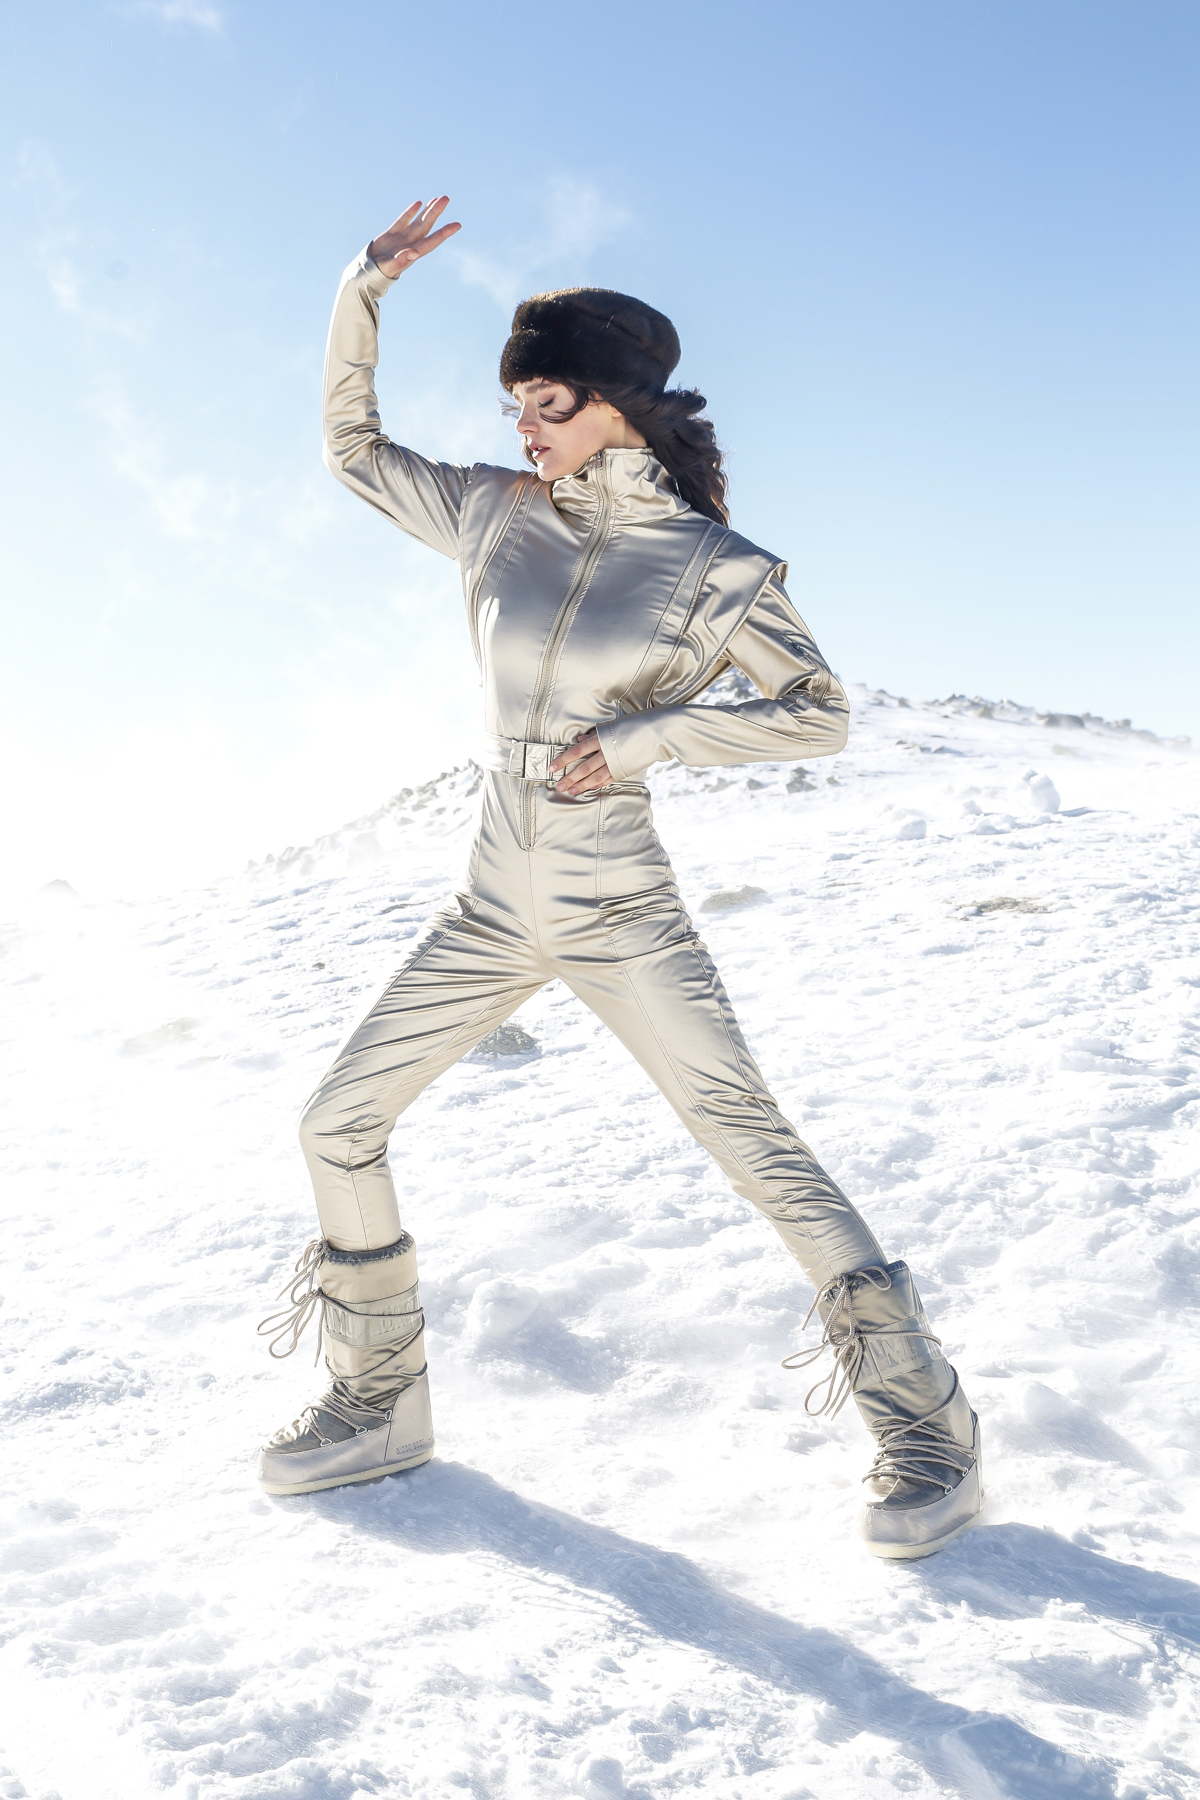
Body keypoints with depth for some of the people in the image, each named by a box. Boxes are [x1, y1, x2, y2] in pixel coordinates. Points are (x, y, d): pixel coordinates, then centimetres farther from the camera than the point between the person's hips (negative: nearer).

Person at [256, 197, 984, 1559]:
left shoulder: (713, 564, -8)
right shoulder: (496, 516, 4)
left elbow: (821, 715, -5)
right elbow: (353, 447, 15)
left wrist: (656, 734, -17)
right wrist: (364, 293, 1)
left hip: (621, 919, -5)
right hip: (491, 916, 6)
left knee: (749, 1142, -12)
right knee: (338, 1126, 7)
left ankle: (922, 1423, 1)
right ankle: (379, 1403, 24)